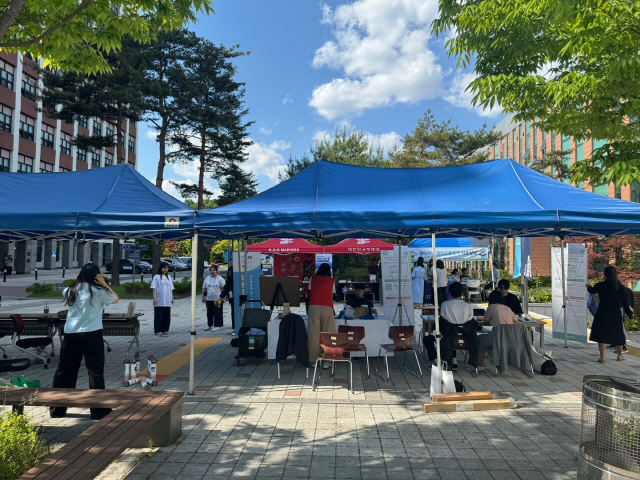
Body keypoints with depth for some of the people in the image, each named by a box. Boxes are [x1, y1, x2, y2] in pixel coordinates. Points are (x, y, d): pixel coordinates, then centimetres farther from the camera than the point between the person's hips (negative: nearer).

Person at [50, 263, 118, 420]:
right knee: (95, 372, 0)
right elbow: (115, 299, 11)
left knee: (64, 372, 14)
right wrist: (104, 284, 5)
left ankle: (56, 409, 25)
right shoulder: (98, 291, -5)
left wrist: (78, 280, 18)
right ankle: (99, 411, 3)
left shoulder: (70, 291, 7)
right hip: (92, 335, -5)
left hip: (70, 335, 5)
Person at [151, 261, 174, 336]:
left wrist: (172, 298, 15)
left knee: (167, 316, 7)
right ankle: (158, 331, 3)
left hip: (167, 301, 5)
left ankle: (165, 330, 15)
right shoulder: (156, 277, -2)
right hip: (159, 301, -5)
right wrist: (154, 298, -15)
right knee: (159, 316, -2)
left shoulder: (168, 277, 16)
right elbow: (154, 288, -7)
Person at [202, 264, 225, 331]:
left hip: (217, 299, -5)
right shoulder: (207, 279, 12)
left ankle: (217, 325, 3)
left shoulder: (220, 279, -1)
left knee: (217, 313, -3)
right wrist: (203, 297, 10)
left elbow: (223, 288, -3)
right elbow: (204, 288, 16)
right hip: (208, 299, 5)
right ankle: (209, 325, 22)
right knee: (209, 312, 11)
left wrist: (222, 296, -11)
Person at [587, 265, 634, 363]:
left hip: (603, 313, -2)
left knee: (601, 334, 2)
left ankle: (602, 357, -1)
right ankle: (620, 355, 32)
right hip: (616, 313, 2)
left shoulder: (600, 285, -7)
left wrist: (588, 286, 37)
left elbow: (592, 291, 15)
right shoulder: (620, 286, -4)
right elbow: (625, 301, -1)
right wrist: (629, 313, 8)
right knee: (618, 334, 17)